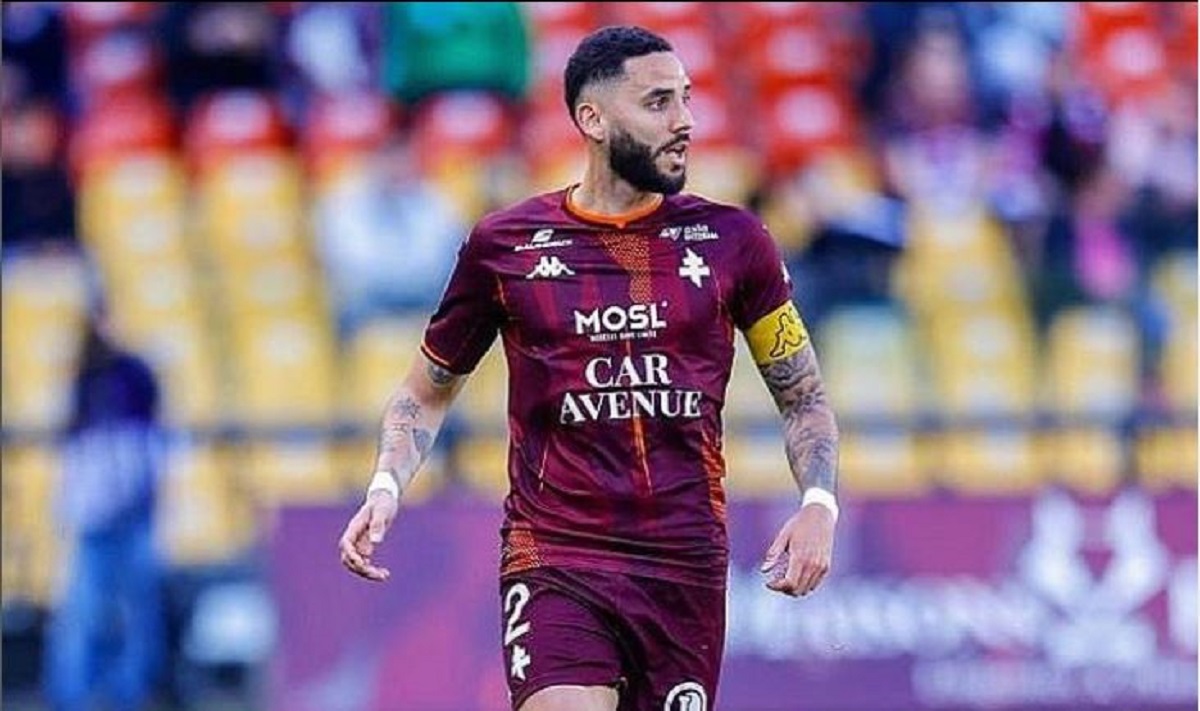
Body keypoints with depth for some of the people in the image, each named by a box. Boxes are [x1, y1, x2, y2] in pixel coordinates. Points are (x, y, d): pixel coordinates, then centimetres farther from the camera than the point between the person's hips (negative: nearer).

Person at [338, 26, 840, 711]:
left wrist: (819, 506, -2)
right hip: (554, 562, -2)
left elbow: (805, 397, 15)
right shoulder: (505, 244, 4)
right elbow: (428, 390, 17)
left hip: (687, 567, 2)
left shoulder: (731, 241, 7)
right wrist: (386, 488, -1)